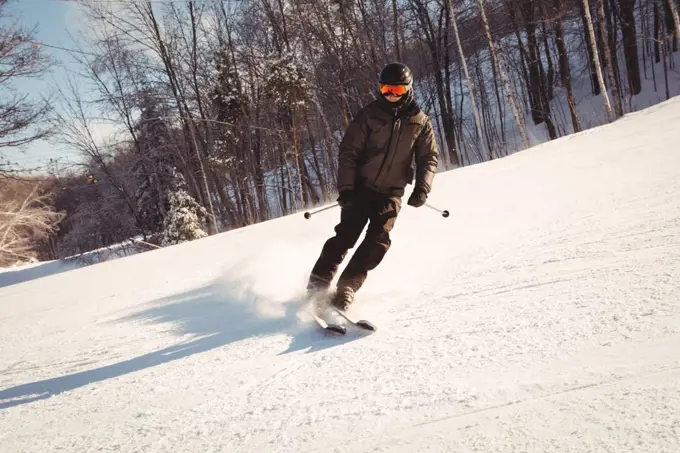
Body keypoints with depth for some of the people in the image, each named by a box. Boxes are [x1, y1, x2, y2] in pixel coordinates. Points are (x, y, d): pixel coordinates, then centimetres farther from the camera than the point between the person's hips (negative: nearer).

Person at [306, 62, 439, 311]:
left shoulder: (419, 122, 3)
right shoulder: (369, 114, -3)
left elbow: (429, 157, 7)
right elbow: (348, 152, -5)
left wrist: (422, 187, -10)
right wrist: (345, 187, -15)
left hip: (391, 193, 2)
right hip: (360, 187, -1)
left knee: (378, 240, -14)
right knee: (346, 234, -11)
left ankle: (346, 289, -10)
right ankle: (317, 284, -3)